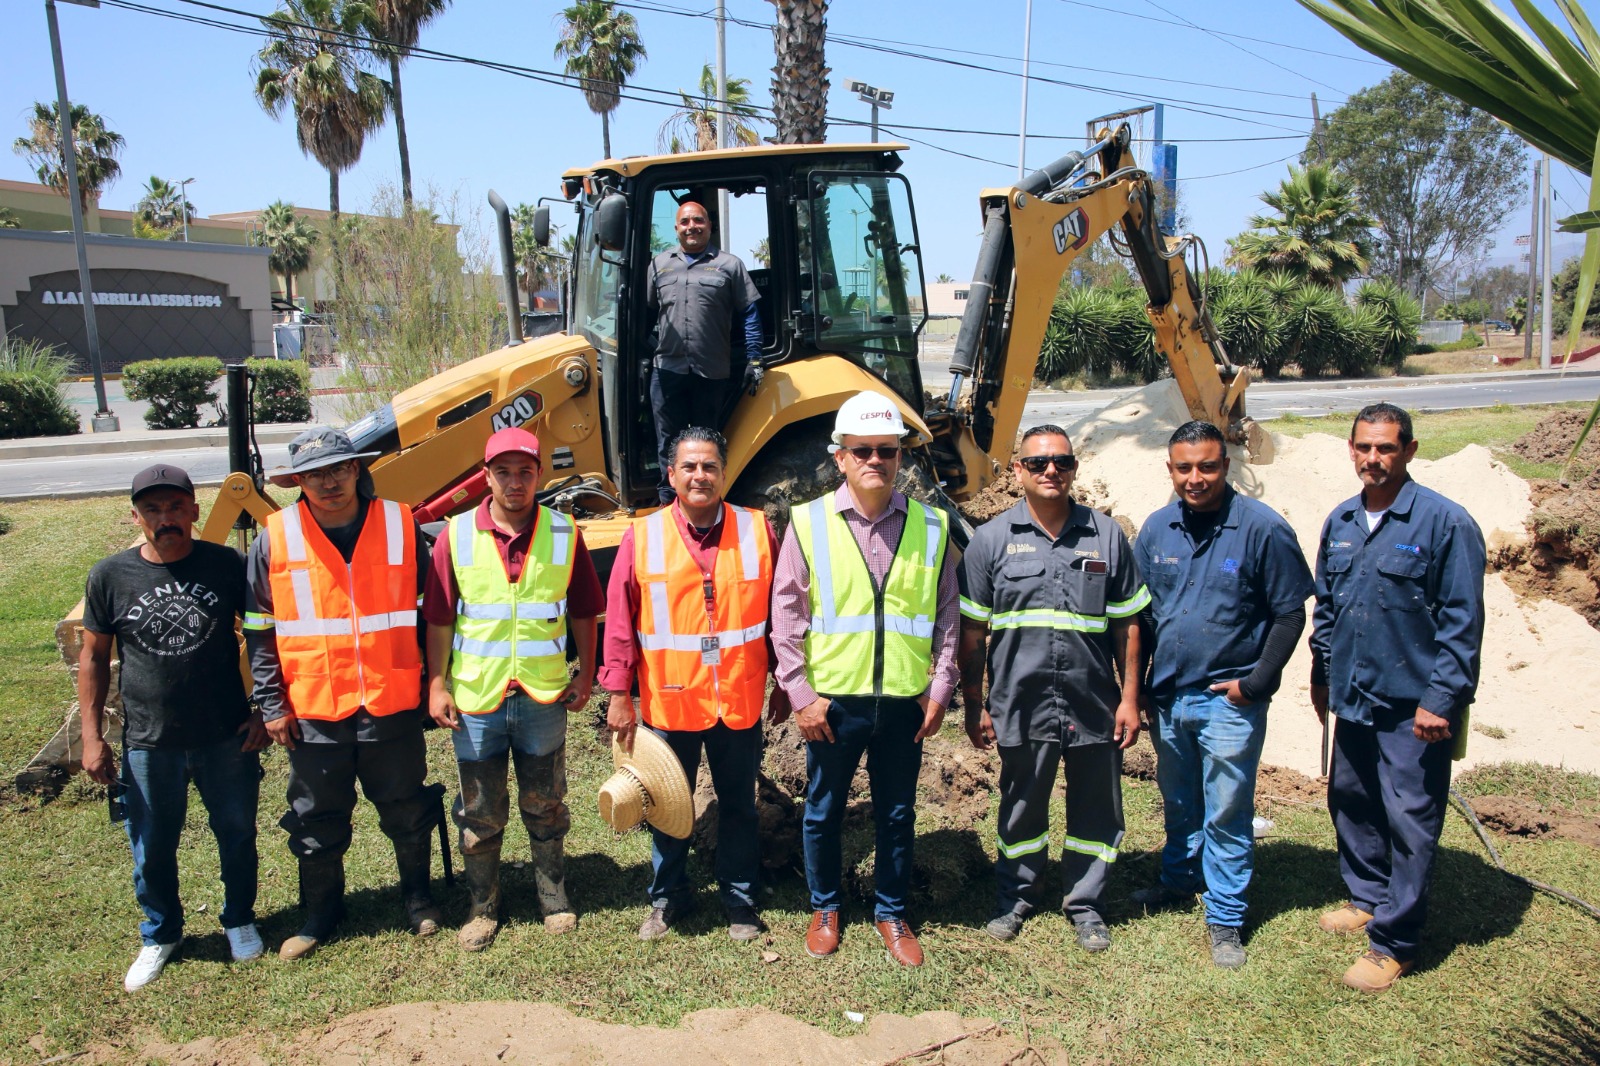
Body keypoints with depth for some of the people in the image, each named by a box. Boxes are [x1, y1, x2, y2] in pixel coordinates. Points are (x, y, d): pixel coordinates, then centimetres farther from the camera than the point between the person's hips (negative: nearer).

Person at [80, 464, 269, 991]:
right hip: (148, 744, 1)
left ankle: (239, 920, 38)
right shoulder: (110, 576, -4)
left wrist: (262, 710, -1)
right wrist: (91, 735, 1)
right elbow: (94, 657, 5)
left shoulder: (227, 566, -7)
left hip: (227, 736, 0)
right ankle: (160, 936, 38)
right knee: (152, 849, 14)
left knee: (237, 835, 14)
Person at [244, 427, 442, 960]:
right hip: (312, 710, 0)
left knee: (406, 811, 14)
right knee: (317, 819, 14)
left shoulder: (400, 526, -2)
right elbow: (260, 631, 3)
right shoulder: (276, 539, -3)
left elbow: (429, 611, 6)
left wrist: (433, 682, 6)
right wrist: (271, 705, 0)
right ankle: (321, 911, 35)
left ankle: (418, 895, 36)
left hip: (391, 703, 0)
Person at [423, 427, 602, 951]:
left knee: (545, 807, 15)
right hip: (476, 697, 0)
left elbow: (582, 610, 5)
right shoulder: (456, 535, -3)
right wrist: (437, 684, -3)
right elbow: (439, 618, -1)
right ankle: (483, 906, 28)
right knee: (480, 813, 12)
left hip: (544, 696, 0)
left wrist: (585, 673, 3)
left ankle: (554, 896, 32)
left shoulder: (564, 533, -2)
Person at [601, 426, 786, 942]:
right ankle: (668, 898, 35)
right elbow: (620, 620, -3)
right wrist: (618, 694, -5)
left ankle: (739, 899, 33)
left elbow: (778, 611, 3)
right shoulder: (643, 535, -4)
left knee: (738, 804, 14)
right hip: (668, 701, 0)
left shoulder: (756, 530, -2)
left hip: (740, 701, 0)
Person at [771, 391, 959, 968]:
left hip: (904, 700, 2)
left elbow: (945, 613, 7)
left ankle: (892, 913, 33)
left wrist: (940, 687, 2)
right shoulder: (809, 522, -4)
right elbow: (786, 614, -3)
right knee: (823, 811, 14)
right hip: (832, 699, -1)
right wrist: (799, 693, -6)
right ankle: (824, 908, 35)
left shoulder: (930, 526, 2)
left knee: (898, 814, 14)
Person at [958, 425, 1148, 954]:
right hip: (1021, 706, -1)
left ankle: (1085, 905, 31)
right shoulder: (991, 540, -1)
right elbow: (972, 632, 1)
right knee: (1021, 809, 14)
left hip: (1095, 706, 1)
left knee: (1095, 813, 12)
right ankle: (1016, 896, 35)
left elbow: (1127, 624, 6)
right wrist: (974, 705, 0)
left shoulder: (1107, 536, 3)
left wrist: (1130, 697, 2)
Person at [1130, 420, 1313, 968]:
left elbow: (1290, 613, -7)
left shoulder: (1262, 528, -11)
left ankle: (1225, 919, 18)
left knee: (1226, 814, 4)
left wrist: (1255, 684, -12)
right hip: (1168, 696, 5)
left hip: (1228, 701, -4)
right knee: (1178, 803, 21)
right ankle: (1178, 880, 41)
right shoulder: (1157, 528, 3)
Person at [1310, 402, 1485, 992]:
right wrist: (1321, 675, 18)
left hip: (1412, 705, -6)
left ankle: (1394, 942, 11)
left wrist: (1441, 699, -15)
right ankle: (1368, 898, 38)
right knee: (1350, 803, 18)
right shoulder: (1340, 522, 8)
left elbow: (1462, 621, -12)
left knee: (1408, 821, 0)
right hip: (1353, 698, 7)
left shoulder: (1445, 522, -11)